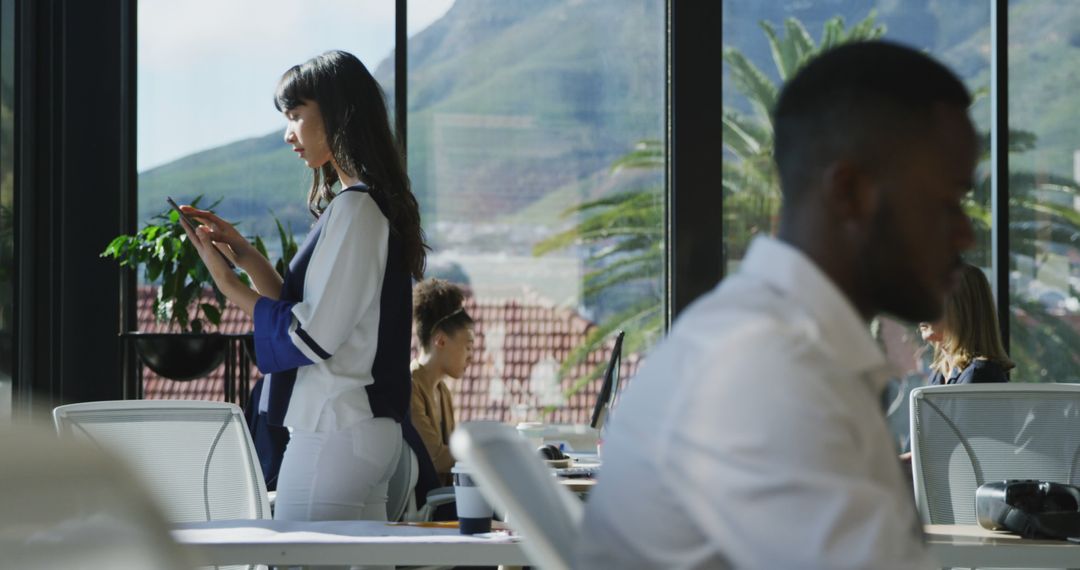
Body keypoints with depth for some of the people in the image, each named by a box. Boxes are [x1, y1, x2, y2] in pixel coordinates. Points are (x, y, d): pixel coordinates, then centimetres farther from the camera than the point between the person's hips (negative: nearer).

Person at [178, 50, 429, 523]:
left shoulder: (354, 208, -13)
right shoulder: (371, 202, 16)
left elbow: (312, 336, -17)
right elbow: (300, 311, 16)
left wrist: (228, 283, -8)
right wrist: (245, 255, 9)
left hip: (336, 434, -10)